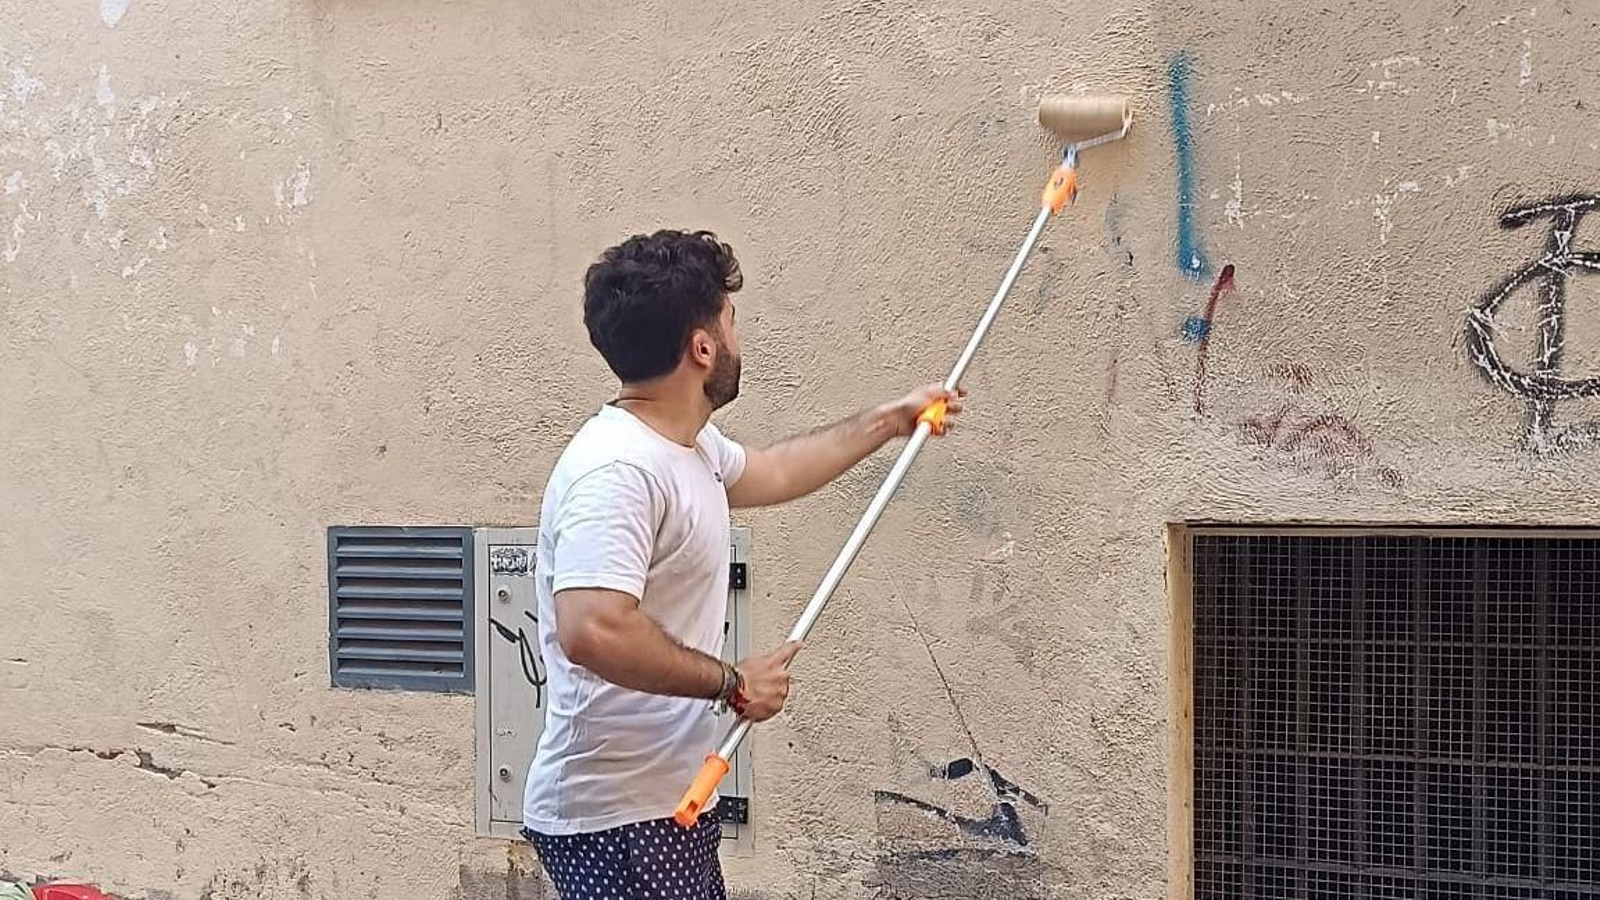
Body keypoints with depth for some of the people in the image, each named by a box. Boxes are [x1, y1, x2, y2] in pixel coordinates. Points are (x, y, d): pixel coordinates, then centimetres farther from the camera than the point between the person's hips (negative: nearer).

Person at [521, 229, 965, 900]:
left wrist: (889, 420, 39)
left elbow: (771, 472, 34)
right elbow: (592, 630, -34)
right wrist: (733, 683, -23)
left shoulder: (687, 443, 12)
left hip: (669, 801, 10)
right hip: (615, 819, -10)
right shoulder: (617, 468, -22)